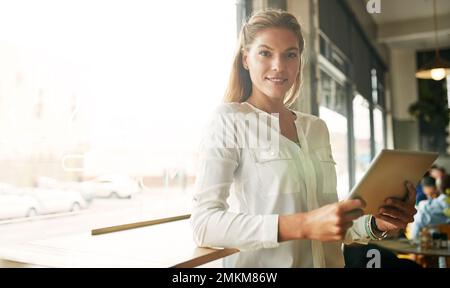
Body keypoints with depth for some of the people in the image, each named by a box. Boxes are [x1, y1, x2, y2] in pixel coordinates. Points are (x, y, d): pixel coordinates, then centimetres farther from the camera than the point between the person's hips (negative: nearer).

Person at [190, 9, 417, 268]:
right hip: (261, 264, -4)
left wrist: (375, 224, -3)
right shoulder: (228, 119, -6)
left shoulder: (317, 128, 9)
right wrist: (303, 225, -25)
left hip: (328, 261, 5)